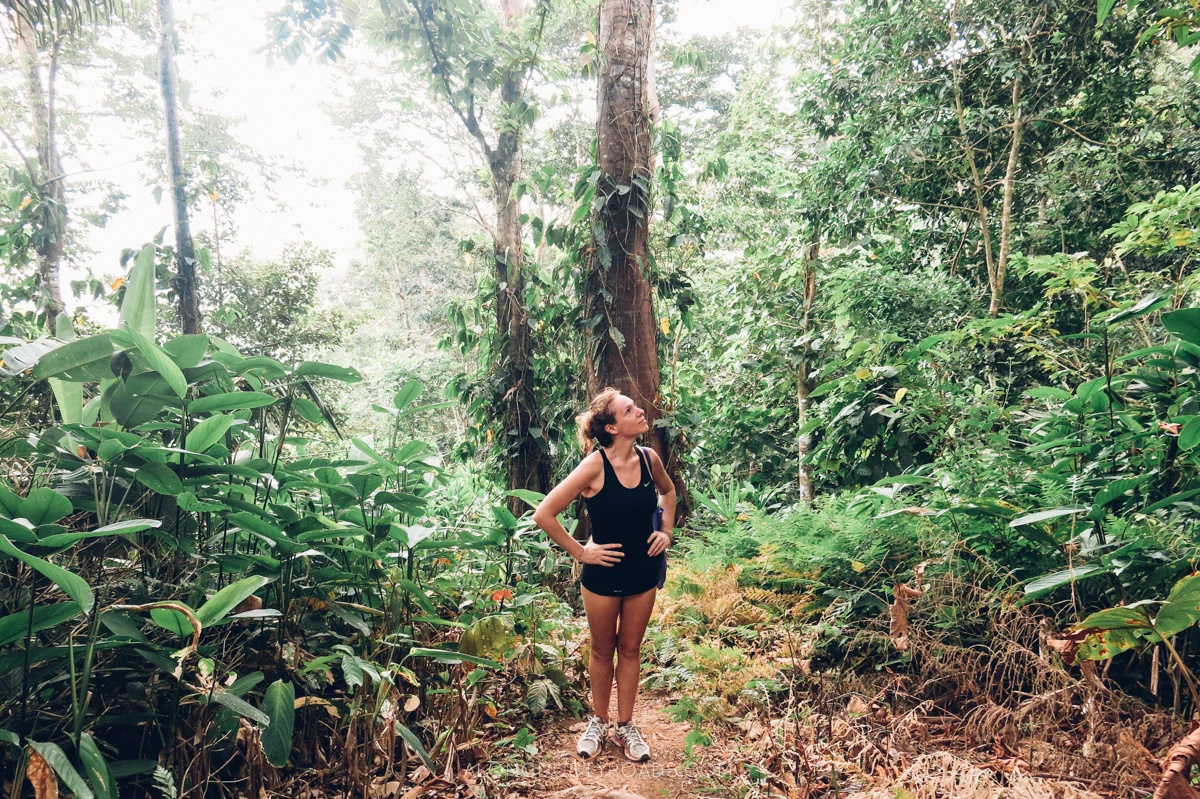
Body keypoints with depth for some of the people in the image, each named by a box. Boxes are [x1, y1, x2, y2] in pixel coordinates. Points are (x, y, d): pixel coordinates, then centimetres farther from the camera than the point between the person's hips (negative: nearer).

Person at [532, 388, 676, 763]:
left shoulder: (649, 458, -8)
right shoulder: (595, 466, -23)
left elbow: (668, 491, 17)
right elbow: (544, 514, -22)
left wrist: (667, 531, 5)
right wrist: (579, 552, -16)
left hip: (644, 570, 4)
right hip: (604, 573, -4)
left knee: (630, 649, 16)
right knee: (602, 651, 15)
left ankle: (626, 726, 31)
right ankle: (598, 723, 35)